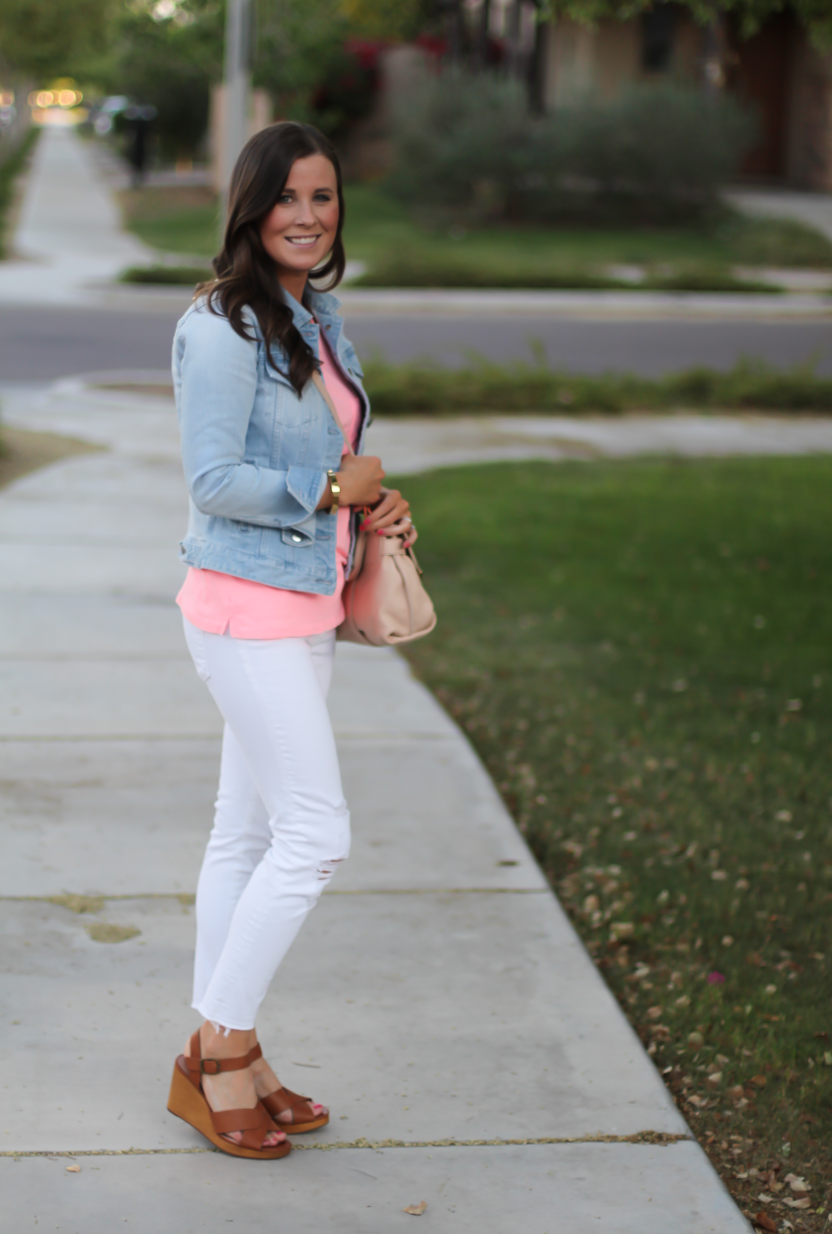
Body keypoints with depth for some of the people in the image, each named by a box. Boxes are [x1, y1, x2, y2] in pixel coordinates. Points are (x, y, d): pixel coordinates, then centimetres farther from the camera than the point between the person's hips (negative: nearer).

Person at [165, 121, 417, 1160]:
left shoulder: (318, 317, 13)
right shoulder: (221, 327, -15)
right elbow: (215, 481, -19)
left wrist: (374, 507, 3)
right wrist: (335, 488, -13)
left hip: (306, 604, 9)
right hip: (247, 606, -9)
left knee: (249, 832, 13)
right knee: (315, 834, -7)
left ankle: (214, 1055, 22)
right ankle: (223, 1050, 6)